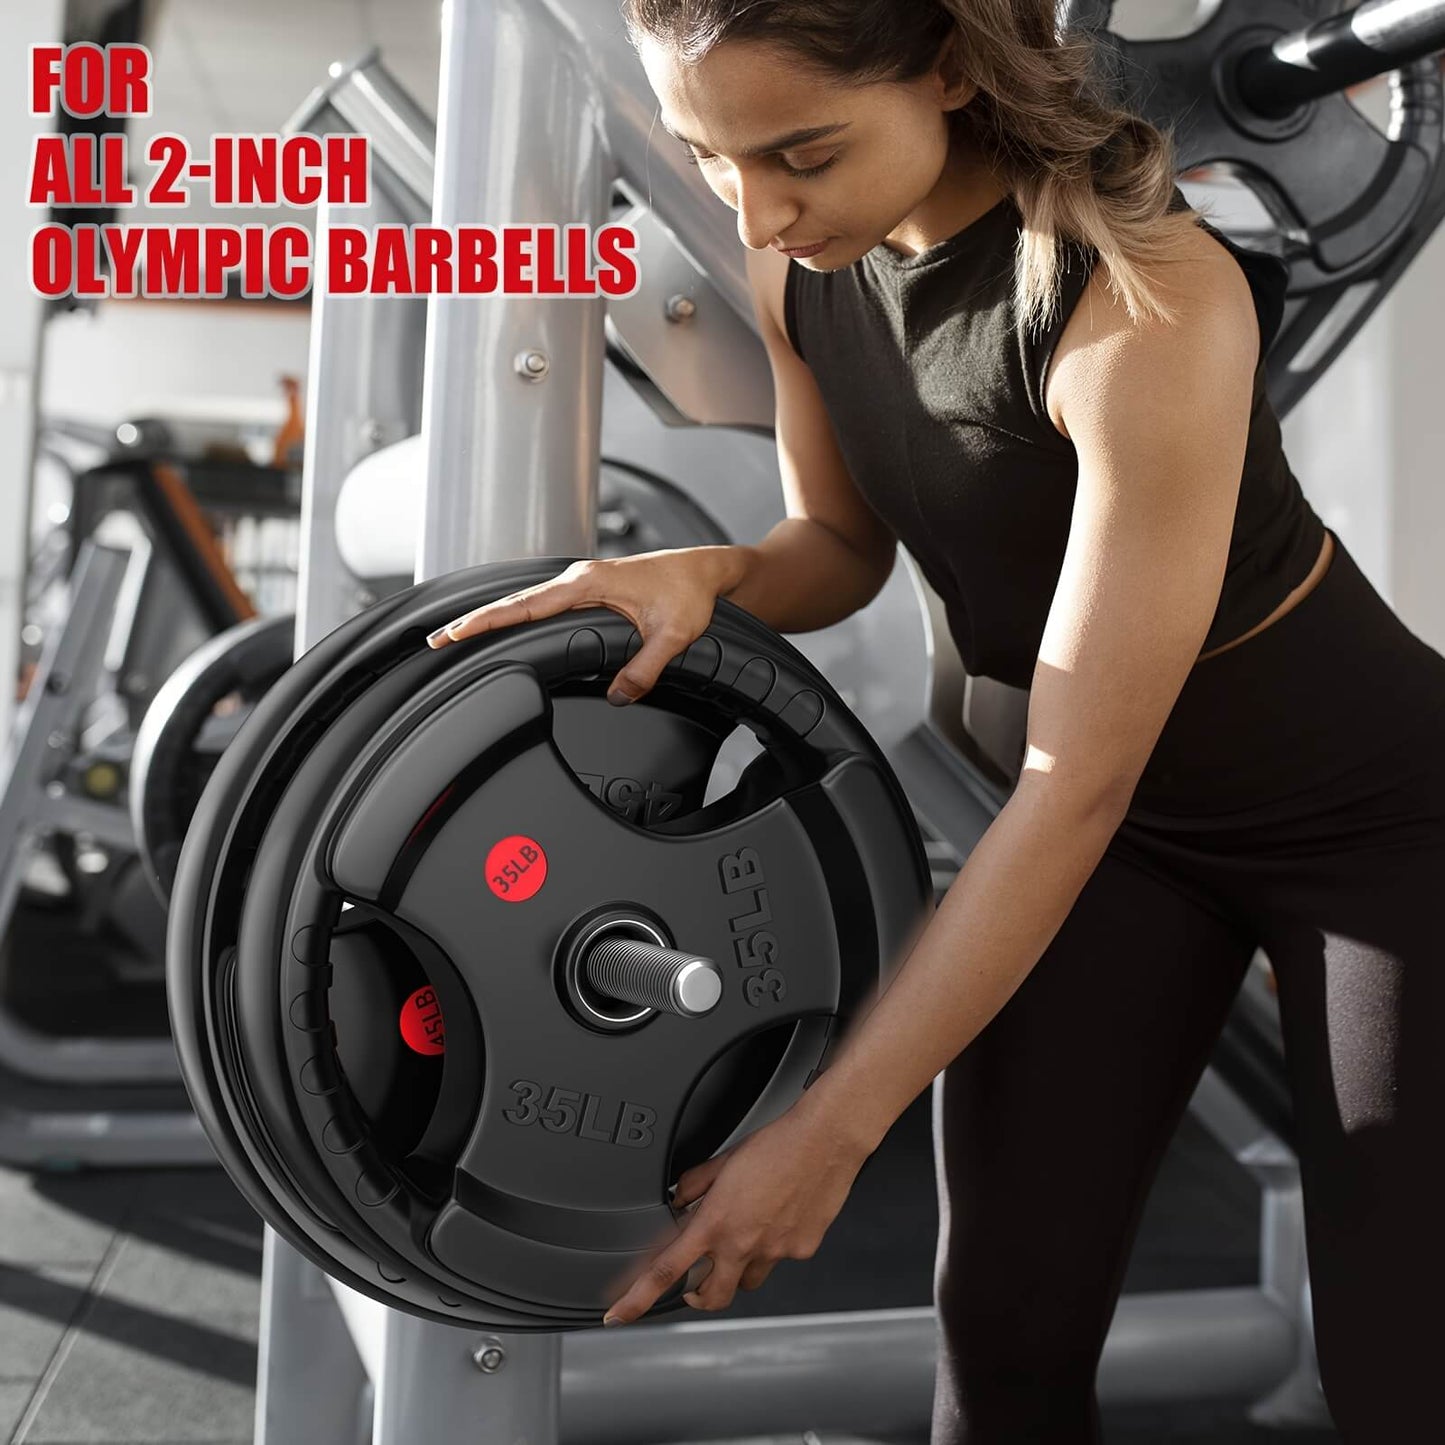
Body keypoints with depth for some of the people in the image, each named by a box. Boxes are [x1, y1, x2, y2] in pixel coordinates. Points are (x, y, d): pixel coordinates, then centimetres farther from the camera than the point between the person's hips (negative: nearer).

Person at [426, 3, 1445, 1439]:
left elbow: (1081, 783, -31)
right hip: (1116, 799, 5)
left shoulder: (1148, 308, -32)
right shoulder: (800, 256, -11)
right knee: (1005, 1320, 3)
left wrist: (828, 1132, -27)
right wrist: (706, 574, -20)